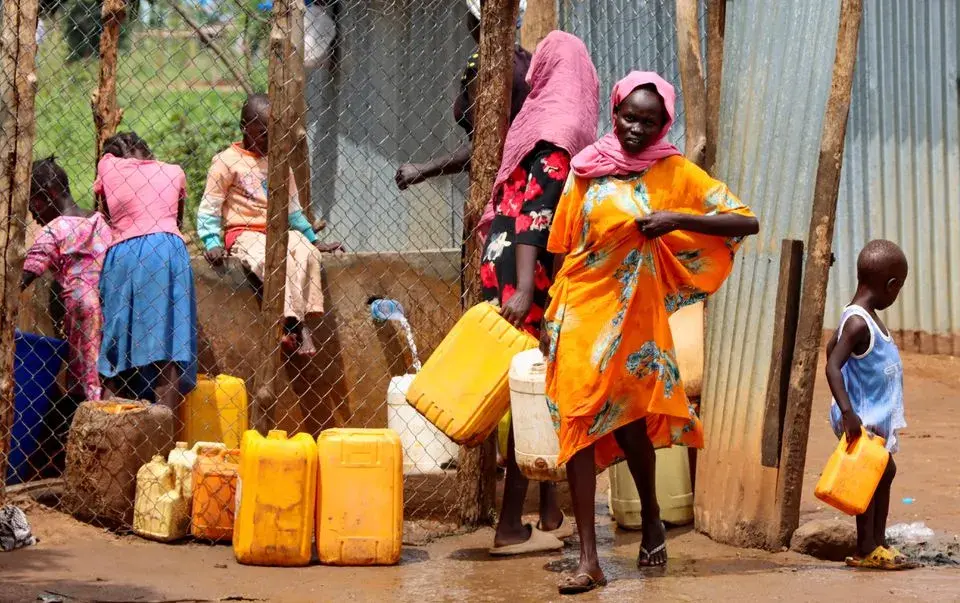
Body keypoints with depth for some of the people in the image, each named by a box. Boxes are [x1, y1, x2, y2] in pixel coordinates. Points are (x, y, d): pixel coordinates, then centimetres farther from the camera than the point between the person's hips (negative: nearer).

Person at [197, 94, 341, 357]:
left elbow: (293, 208, 27)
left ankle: (300, 322, -31)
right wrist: (212, 243, -14)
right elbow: (209, 208, -1)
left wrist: (313, 240, 22)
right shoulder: (227, 161, 1)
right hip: (244, 234, -5)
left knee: (305, 252, -29)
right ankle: (292, 322, -35)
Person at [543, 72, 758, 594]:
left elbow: (746, 223, -9)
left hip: (636, 314, -1)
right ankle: (588, 560, -5)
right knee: (579, 423, -5)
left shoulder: (675, 173, -2)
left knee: (629, 423, 3)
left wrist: (677, 218, -21)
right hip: (581, 310, 1)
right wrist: (551, 315, 6)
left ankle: (650, 517, 35)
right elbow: (563, 249, 9)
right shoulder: (587, 171, 3)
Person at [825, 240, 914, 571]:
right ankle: (865, 550, 7)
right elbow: (832, 366, -31)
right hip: (862, 418, -10)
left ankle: (878, 543, 28)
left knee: (884, 470, 18)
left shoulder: (866, 317, 6)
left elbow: (832, 347, 20)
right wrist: (848, 412, -36)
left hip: (876, 415, 10)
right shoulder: (859, 323, -23)